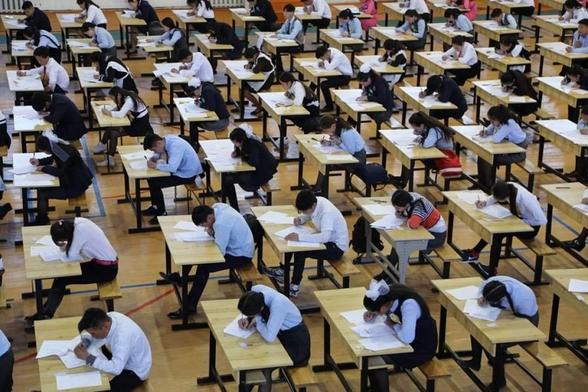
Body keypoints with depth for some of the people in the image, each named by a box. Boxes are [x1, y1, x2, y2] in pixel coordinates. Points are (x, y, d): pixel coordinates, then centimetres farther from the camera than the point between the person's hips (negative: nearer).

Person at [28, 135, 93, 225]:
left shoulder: (67, 153, -32)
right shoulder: (58, 147, -5)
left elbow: (60, 172, -30)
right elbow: (52, 158, 17)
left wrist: (44, 168, -18)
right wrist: (39, 161, 3)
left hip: (76, 186, -9)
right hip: (69, 179, 9)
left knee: (42, 194, -9)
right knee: (41, 188, 5)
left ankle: (41, 221, 14)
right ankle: (41, 218, 19)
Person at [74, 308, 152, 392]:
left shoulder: (123, 335, -38)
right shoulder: (110, 316, -16)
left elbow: (116, 369, -41)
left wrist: (88, 358, -37)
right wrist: (85, 343, -18)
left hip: (136, 372, -8)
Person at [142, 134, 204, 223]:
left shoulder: (175, 146, -32)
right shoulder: (166, 139, -6)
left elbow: (172, 168, -42)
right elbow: (158, 153, 16)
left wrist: (155, 166, -29)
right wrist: (153, 158, -6)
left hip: (188, 173, -9)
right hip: (179, 168, 9)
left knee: (155, 184, -16)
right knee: (151, 177, 6)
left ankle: (162, 213, 1)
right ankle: (155, 207, 22)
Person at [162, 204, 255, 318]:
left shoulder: (221, 223, -33)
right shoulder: (217, 207, -7)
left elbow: (220, 251, -30)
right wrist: (212, 231, -10)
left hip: (241, 255, -10)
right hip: (235, 245, 10)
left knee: (203, 267, -15)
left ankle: (189, 307, -6)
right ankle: (180, 277, 24)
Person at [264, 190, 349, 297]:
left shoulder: (327, 212, -33)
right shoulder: (315, 202, -11)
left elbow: (325, 237, -47)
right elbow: (309, 215, 13)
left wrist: (299, 237, -46)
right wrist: (300, 219, -9)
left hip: (337, 247, -9)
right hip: (326, 238, 9)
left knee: (300, 252, -23)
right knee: (291, 240, 4)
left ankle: (295, 286, -9)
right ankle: (282, 271, 15)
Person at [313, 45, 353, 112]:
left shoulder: (338, 56, -31)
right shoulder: (328, 51, -8)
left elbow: (329, 68, -40)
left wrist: (325, 60, -24)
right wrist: (321, 63, -16)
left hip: (345, 77, -9)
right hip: (337, 73, 9)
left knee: (323, 85, -25)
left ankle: (329, 106, -9)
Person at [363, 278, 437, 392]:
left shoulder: (408, 304, -35)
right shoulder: (390, 291, -13)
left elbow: (407, 338, -43)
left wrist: (393, 325, -25)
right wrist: (371, 314, -12)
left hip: (421, 348, -8)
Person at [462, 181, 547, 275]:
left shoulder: (525, 200, -37)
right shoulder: (508, 188, -20)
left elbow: (542, 221, -31)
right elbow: (494, 198, -1)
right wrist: (484, 203, -20)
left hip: (530, 227, -7)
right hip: (520, 218, 7)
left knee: (498, 233, -20)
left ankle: (492, 269, -11)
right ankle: (475, 252, 7)